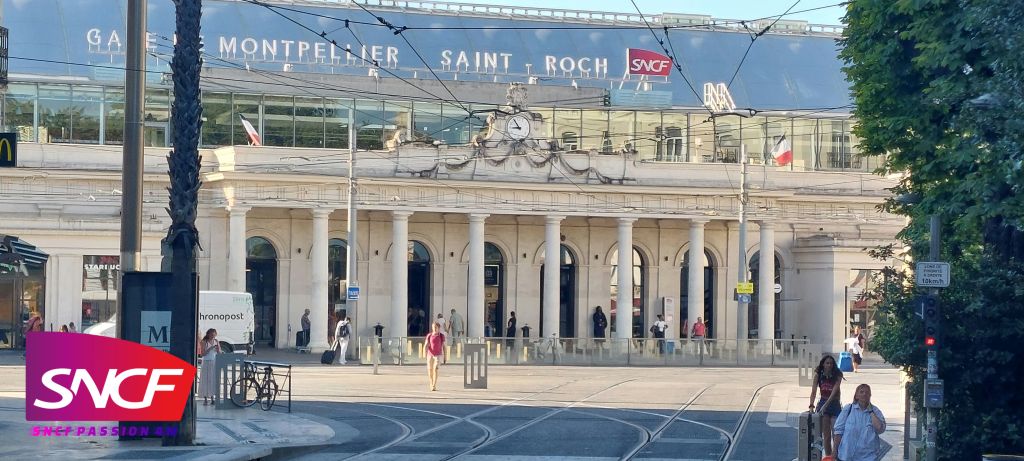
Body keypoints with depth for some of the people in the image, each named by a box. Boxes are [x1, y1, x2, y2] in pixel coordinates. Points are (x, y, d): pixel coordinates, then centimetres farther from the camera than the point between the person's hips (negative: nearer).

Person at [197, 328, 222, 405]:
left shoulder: (216, 341, 7)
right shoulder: (204, 342, -5)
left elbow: (220, 353, 9)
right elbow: (202, 354, -11)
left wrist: (218, 349, -13)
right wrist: (210, 348, -20)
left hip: (215, 363, 4)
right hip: (206, 363, -4)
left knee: (214, 380, 3)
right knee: (206, 380, -3)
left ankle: (212, 398, 10)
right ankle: (205, 398, 2)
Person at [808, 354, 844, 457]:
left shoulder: (837, 375, -11)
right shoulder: (818, 375, -5)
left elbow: (834, 392, -20)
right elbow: (814, 391, -10)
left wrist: (825, 405, -29)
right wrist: (811, 405, -22)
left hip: (834, 404, -2)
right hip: (822, 404, 2)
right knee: (826, 435, 6)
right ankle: (828, 456, 14)